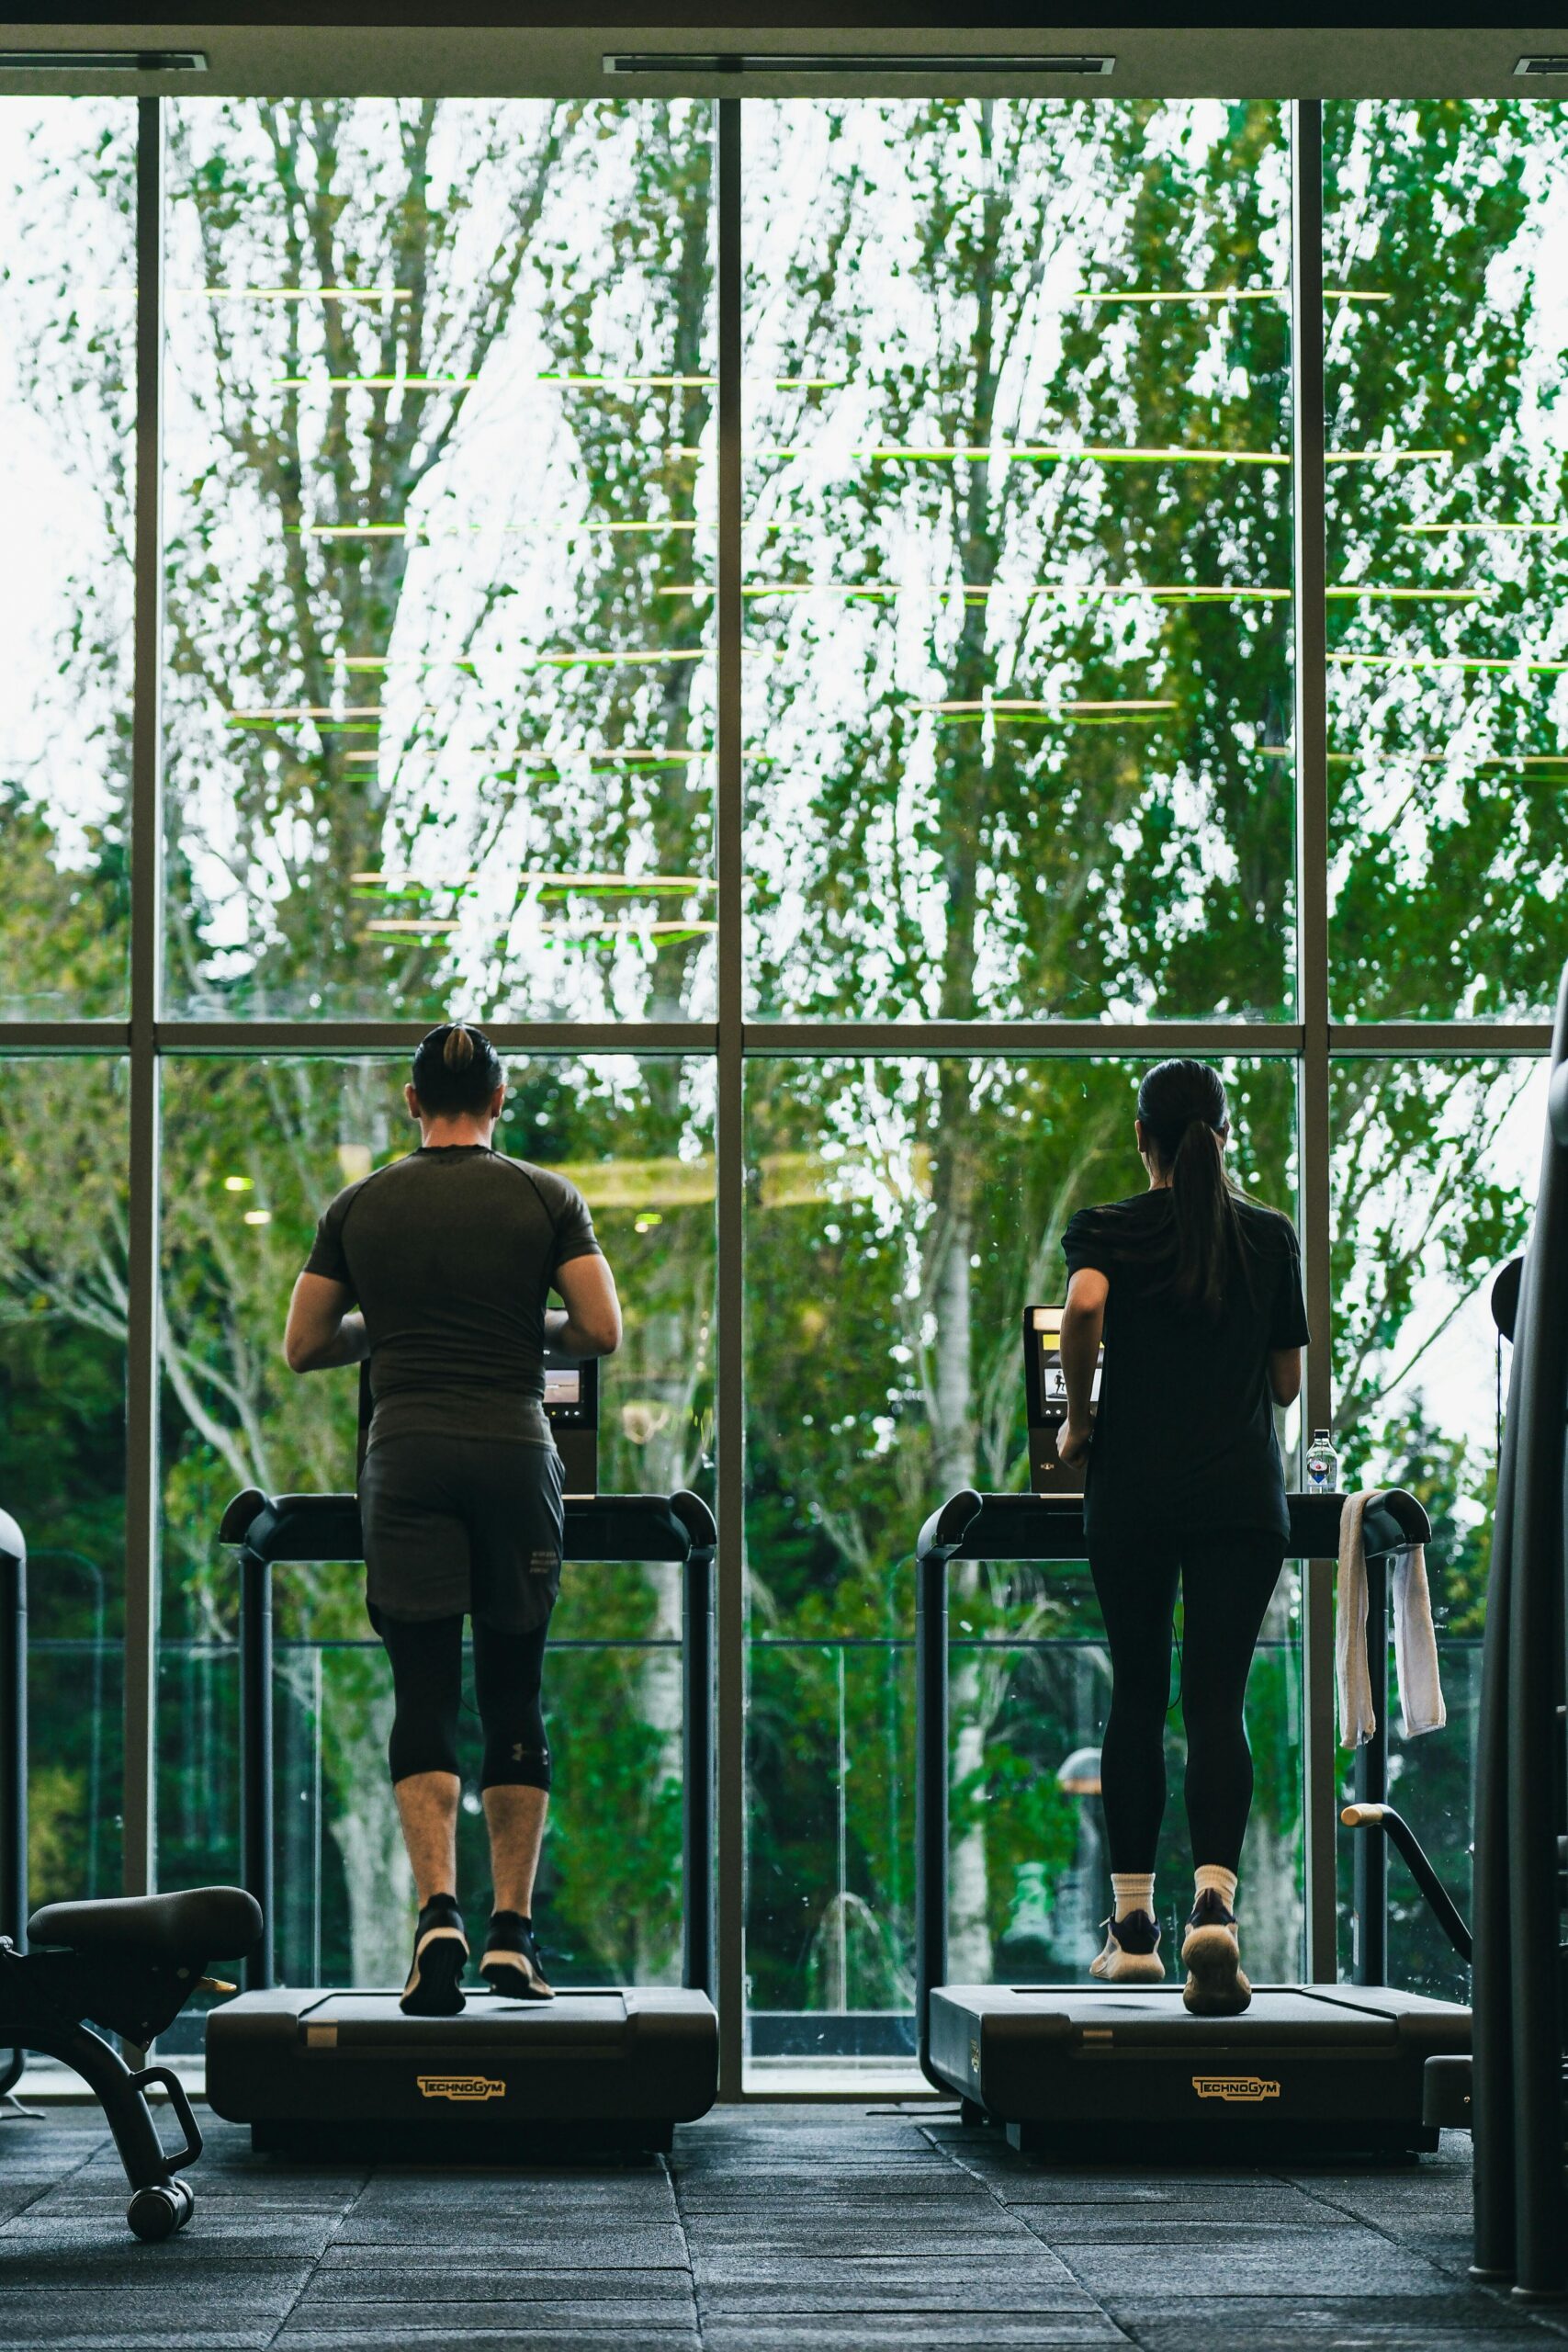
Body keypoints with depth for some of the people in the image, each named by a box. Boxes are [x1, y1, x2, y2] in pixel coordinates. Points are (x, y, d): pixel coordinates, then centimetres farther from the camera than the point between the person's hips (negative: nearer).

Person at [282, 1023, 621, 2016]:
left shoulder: (359, 1208, 8)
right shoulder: (547, 1199, 4)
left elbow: (304, 1348, 10)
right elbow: (603, 1331, -2)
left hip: (408, 1457, 0)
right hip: (516, 1452, 0)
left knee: (425, 1696, -2)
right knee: (515, 1695, 8)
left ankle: (439, 1913, -20)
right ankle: (514, 1933, 7)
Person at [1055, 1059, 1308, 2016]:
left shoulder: (1107, 1230, 1)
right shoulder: (1272, 1237, 8)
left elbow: (1084, 1304, -21)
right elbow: (1289, 1383, 12)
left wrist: (1079, 1416, -6)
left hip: (1133, 1492, -1)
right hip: (1243, 1496, 1)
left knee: (1137, 1701, 11)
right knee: (1219, 1703, -5)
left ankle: (1134, 1927, 13)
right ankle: (1216, 1902, -26)